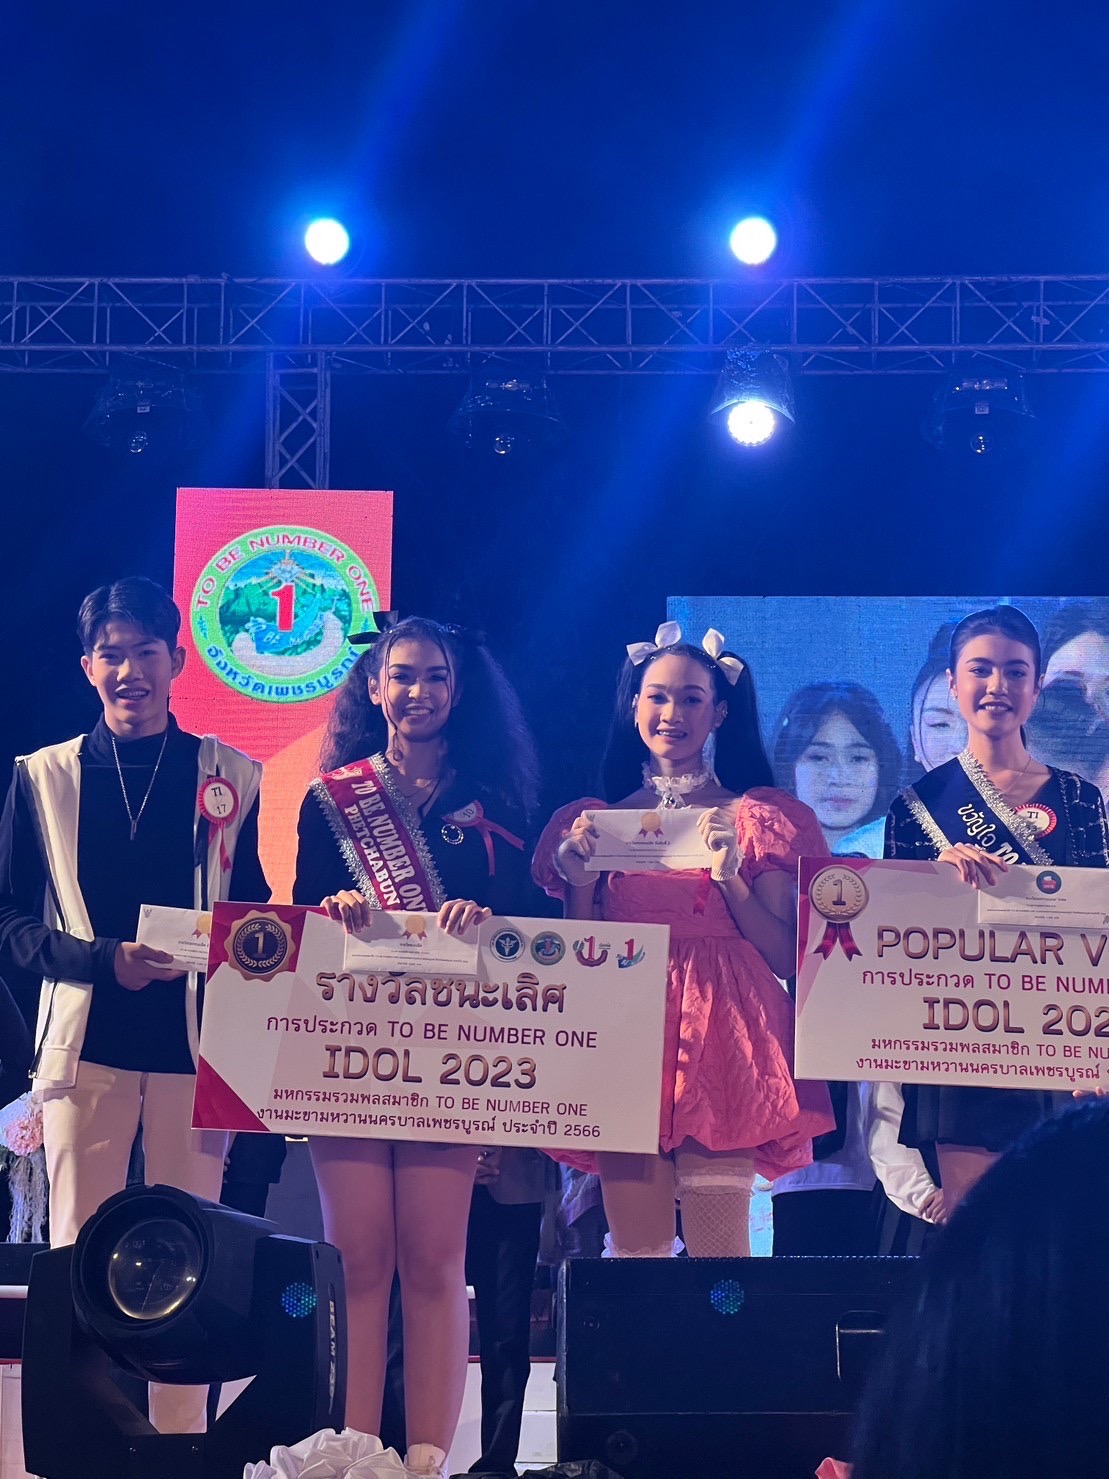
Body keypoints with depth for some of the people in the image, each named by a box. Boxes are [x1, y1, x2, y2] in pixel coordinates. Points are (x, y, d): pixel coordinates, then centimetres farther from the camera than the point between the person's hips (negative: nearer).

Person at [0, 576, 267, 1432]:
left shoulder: (230, 778, 7)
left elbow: (253, 914, 11)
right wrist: (103, 960, -12)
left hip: (196, 1042, 0)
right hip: (87, 1040, 0)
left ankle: (181, 1437, 13)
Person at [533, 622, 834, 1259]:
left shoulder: (759, 817, 8)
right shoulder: (597, 821, 14)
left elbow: (786, 957, 1)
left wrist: (730, 876, -10)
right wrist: (581, 880, -1)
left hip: (721, 1045, -2)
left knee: (719, 1250, -9)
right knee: (634, 1251, 0)